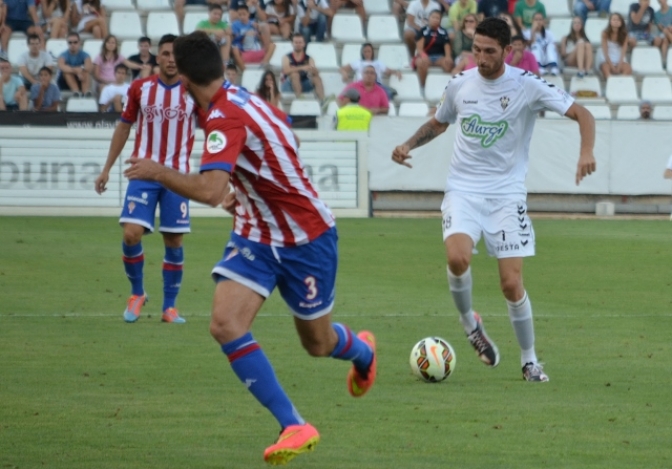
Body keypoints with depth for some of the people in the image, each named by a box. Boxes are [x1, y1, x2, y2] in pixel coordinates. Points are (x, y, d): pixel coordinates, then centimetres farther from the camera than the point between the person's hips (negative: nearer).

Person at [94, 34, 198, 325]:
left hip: (178, 175, 0)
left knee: (174, 240, 1)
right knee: (132, 233, -12)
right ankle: (136, 294, 11)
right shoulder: (140, 89, 1)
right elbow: (124, 127, 11)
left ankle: (169, 306, 14)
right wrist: (107, 168, 11)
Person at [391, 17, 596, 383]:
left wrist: (586, 152, -27)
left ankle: (529, 360, 15)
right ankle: (469, 321, 3)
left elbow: (581, 114, -9)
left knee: (511, 282, -5)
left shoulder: (527, 86, -8)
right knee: (457, 257, -26)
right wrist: (409, 145, 5)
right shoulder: (459, 86, 3)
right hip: (463, 189, 2)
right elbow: (438, 123, 23)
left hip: (506, 193, -2)